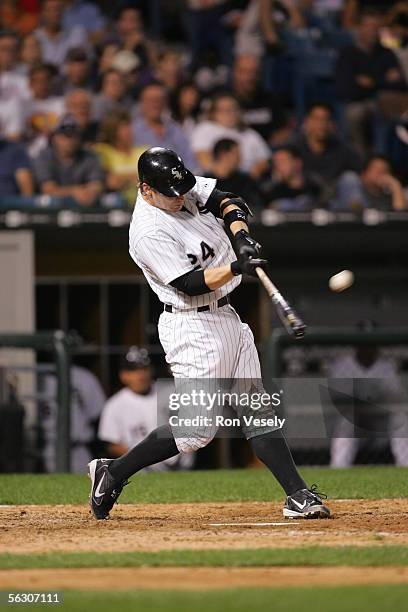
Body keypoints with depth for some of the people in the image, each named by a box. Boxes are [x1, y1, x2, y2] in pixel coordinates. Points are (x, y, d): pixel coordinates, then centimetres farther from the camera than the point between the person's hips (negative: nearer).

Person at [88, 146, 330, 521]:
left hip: (226, 319, 9)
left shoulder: (182, 189, 2)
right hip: (194, 329, -9)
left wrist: (240, 235, -14)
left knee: (258, 411, 7)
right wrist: (236, 268, -34)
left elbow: (226, 202, 5)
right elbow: (190, 284, -24)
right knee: (196, 429, -9)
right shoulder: (149, 233, -22)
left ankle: (298, 495, 7)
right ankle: (112, 473, 4)